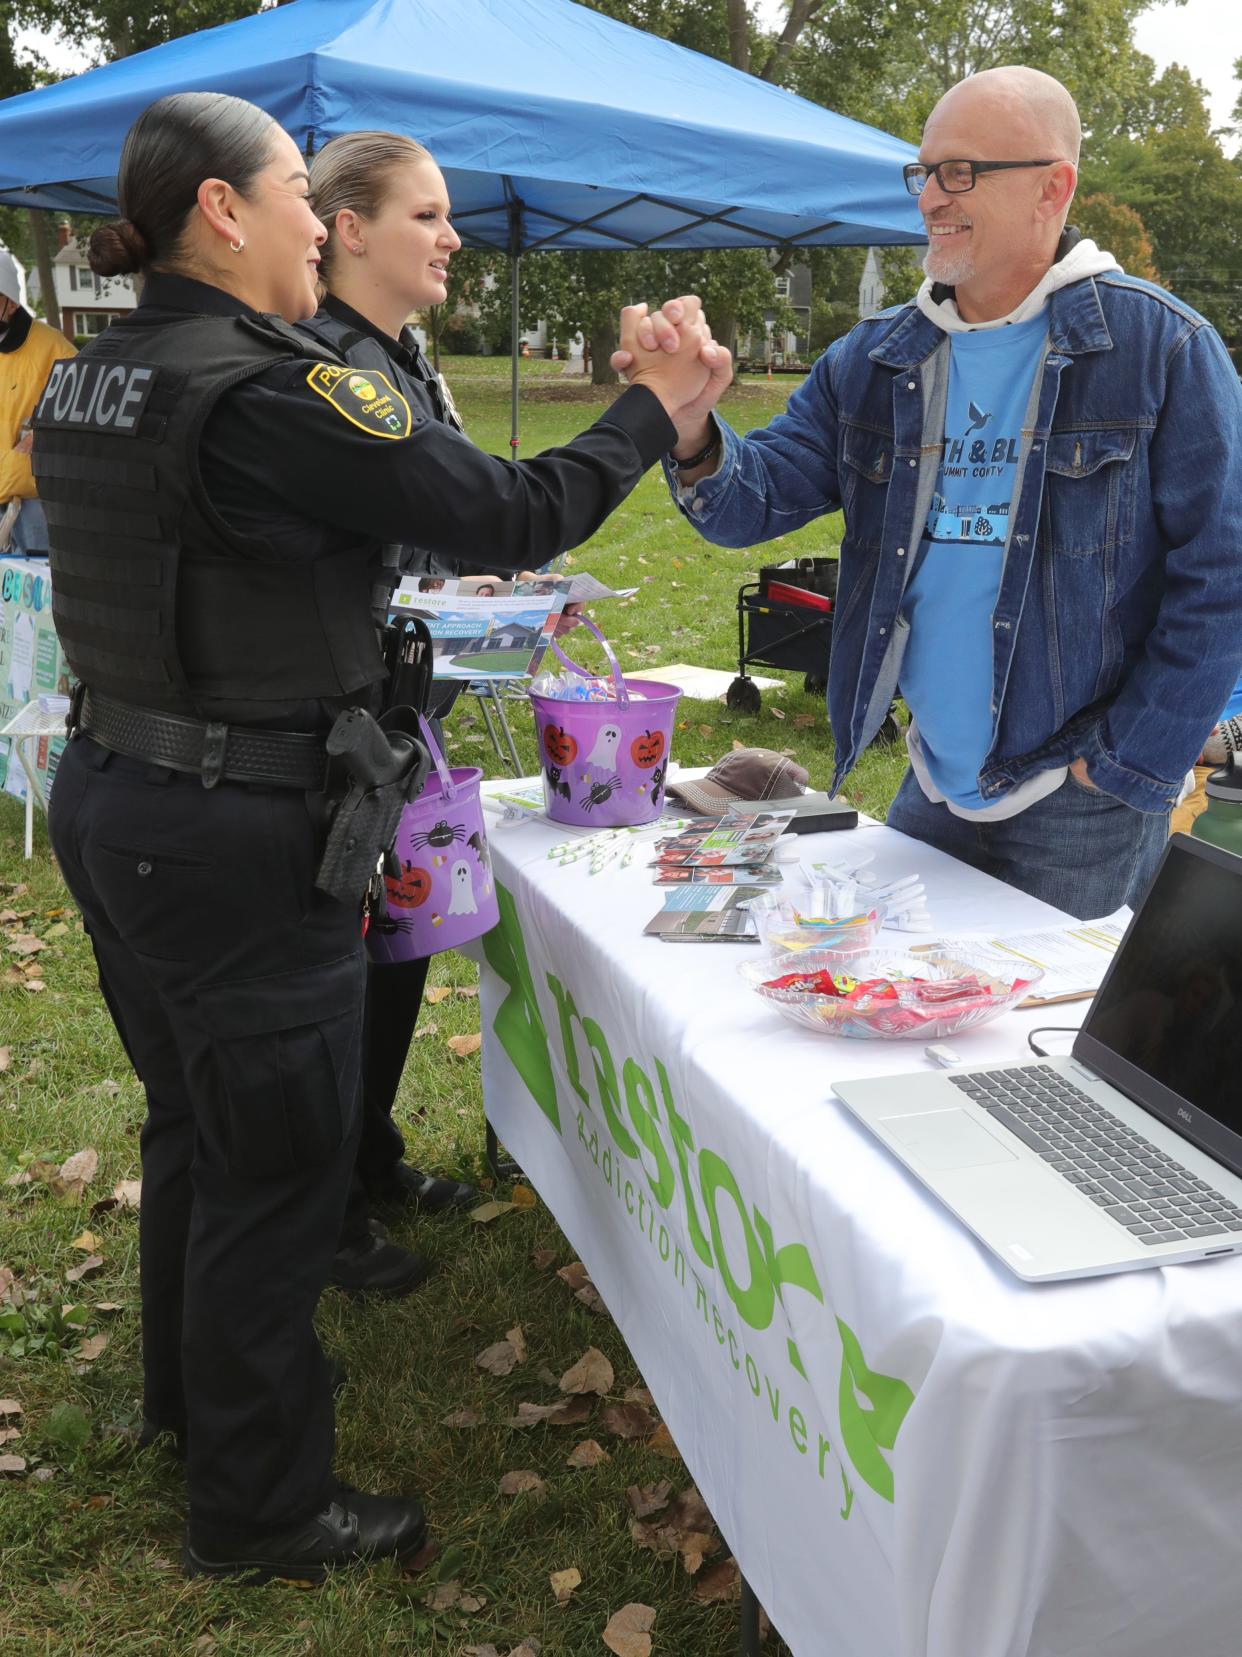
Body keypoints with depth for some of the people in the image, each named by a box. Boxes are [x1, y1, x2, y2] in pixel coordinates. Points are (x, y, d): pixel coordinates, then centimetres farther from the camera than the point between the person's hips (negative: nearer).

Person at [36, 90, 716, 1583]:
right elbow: (512, 513, -19)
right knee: (276, 1165, 6)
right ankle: (259, 1505, 25)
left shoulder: (83, 379, 7)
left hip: (109, 798, 9)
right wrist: (654, 409, -4)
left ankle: (192, 1388, 47)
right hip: (240, 836, -9)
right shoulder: (265, 394, -21)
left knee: (190, 1119, 25)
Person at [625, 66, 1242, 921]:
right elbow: (753, 501, -1)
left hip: (1080, 808, -5)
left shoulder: (1160, 344, -10)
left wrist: (1127, 768, -13)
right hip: (932, 786, 5)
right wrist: (692, 431, -22)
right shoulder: (873, 359, 5)